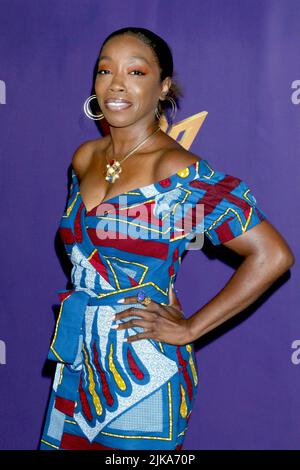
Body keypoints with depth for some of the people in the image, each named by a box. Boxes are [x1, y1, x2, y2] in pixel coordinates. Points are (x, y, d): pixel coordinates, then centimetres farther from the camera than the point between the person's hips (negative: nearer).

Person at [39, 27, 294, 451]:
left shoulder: (179, 173, -17)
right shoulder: (84, 158, 4)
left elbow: (273, 256, -21)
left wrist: (188, 329, -16)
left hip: (142, 371, -6)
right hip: (79, 363, 6)